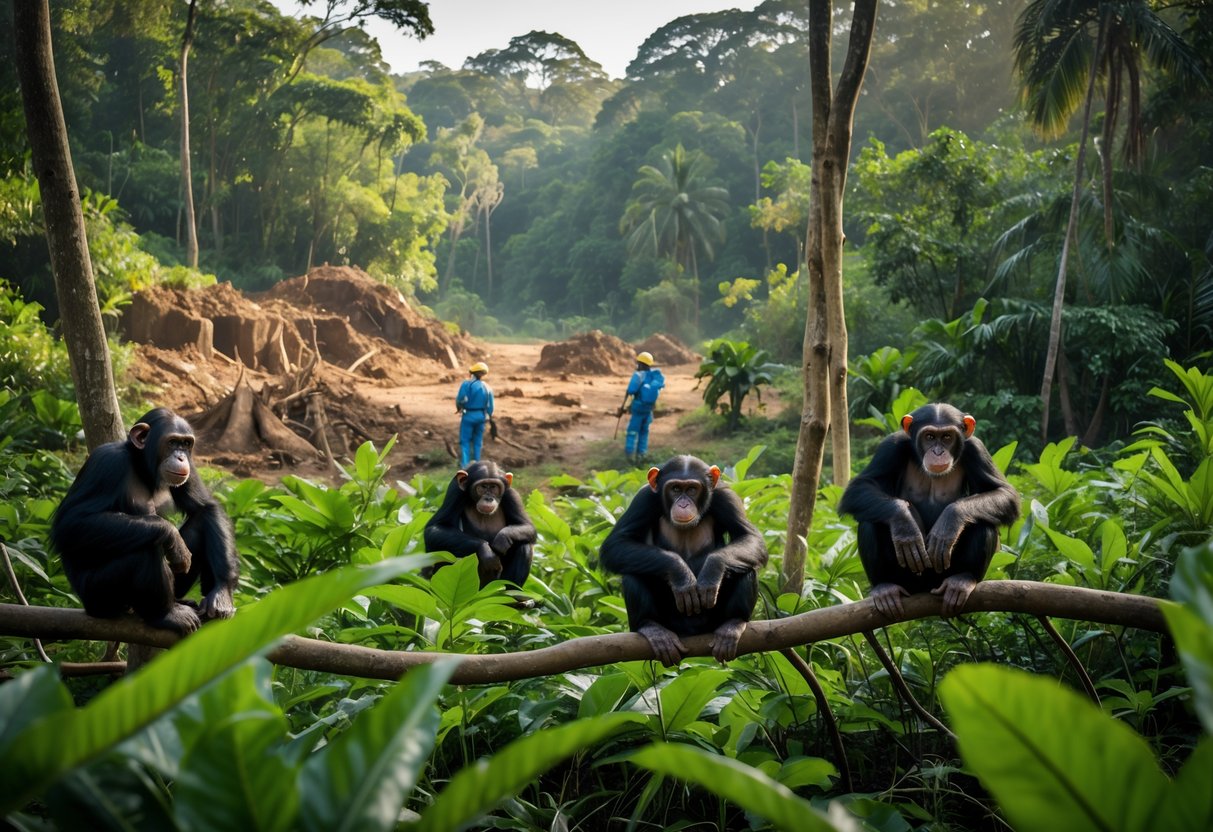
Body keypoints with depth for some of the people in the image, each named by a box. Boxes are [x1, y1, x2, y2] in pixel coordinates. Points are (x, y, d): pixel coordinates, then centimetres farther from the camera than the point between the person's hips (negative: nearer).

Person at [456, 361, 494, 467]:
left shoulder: (467, 384, -12)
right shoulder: (487, 387, 4)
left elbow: (460, 399, -19)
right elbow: (490, 406, 5)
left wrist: (459, 408, 2)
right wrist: (489, 416, 21)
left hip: (469, 415, -4)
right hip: (481, 416, 4)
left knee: (465, 441, 1)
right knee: (477, 441, 16)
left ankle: (464, 465, -9)